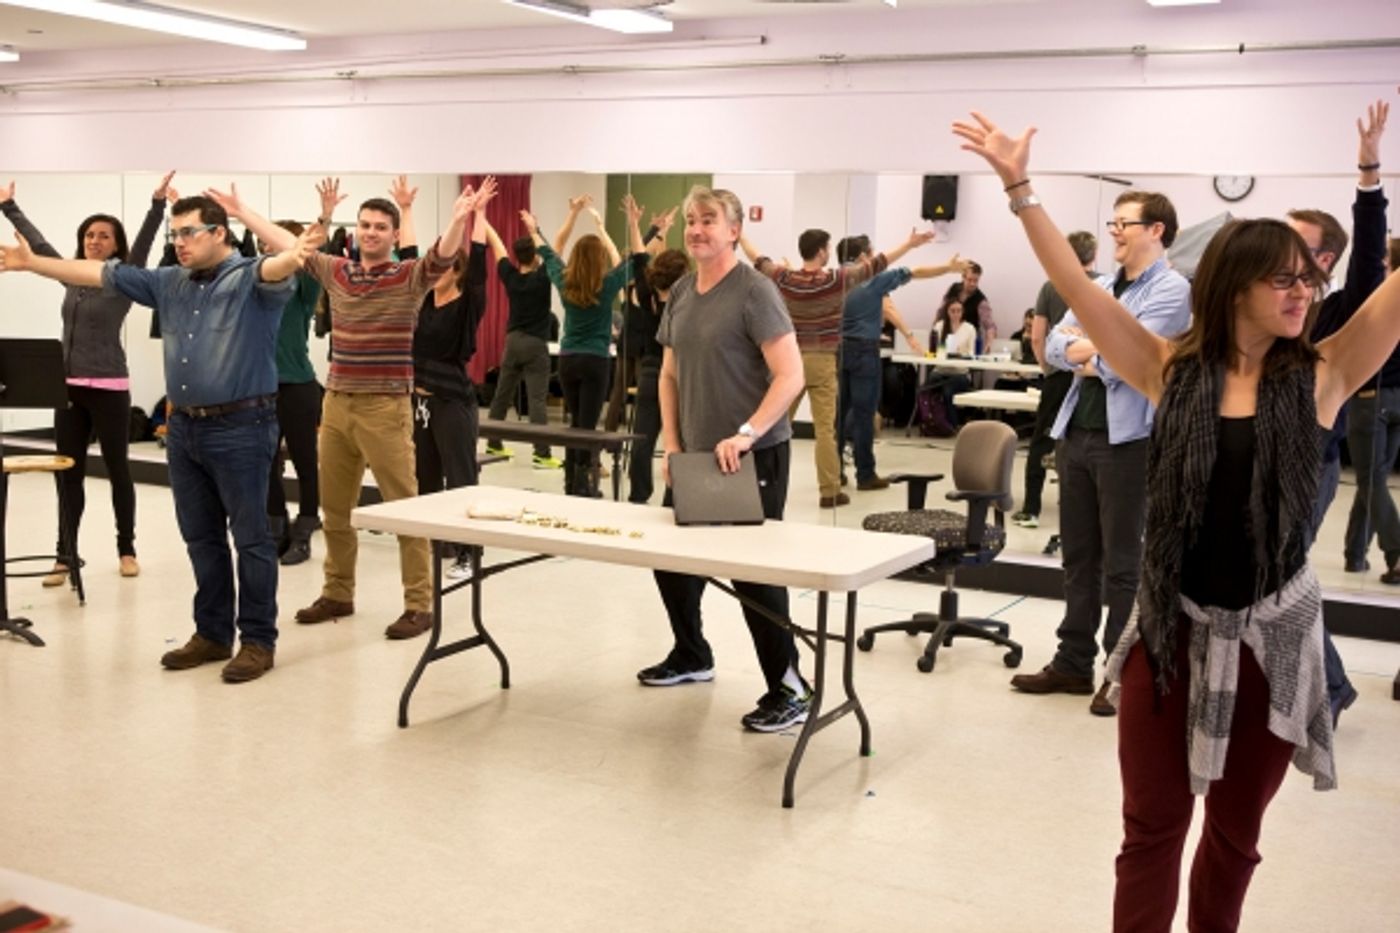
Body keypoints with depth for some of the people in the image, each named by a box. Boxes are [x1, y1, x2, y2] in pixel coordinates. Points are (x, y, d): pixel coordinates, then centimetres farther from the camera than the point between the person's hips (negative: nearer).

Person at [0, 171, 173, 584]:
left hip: (108, 389, -5)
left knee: (117, 469, 5)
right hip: (68, 388, 5)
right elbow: (38, 243, 20)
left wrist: (158, 203, -28)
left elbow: (144, 242, -16)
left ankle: (126, 549, 16)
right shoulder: (72, 276, 11)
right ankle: (66, 555, 9)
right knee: (67, 473, 5)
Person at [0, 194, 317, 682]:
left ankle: (258, 640, 9)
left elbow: (274, 269, -32)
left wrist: (294, 256, -56)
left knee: (250, 537, 0)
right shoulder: (170, 283, 12)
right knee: (201, 537, 14)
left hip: (240, 427, -7)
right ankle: (212, 633, 26)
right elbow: (102, 274, 16)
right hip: (184, 428, 8)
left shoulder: (250, 278, -9)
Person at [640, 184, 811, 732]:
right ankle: (691, 656, 39)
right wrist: (671, 444, 7)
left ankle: (790, 691, 6)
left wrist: (745, 434, -28)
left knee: (752, 569, -5)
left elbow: (790, 376, -20)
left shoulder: (753, 291, -14)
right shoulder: (681, 293, 9)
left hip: (753, 457, -8)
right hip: (696, 454, 8)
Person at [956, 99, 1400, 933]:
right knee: (1152, 826, 11)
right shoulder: (1171, 370, -5)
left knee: (1236, 830, 18)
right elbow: (1077, 286, -9)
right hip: (1173, 623, 0)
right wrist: (1019, 186, -16)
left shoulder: (1321, 376, -5)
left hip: (1274, 631, 1)